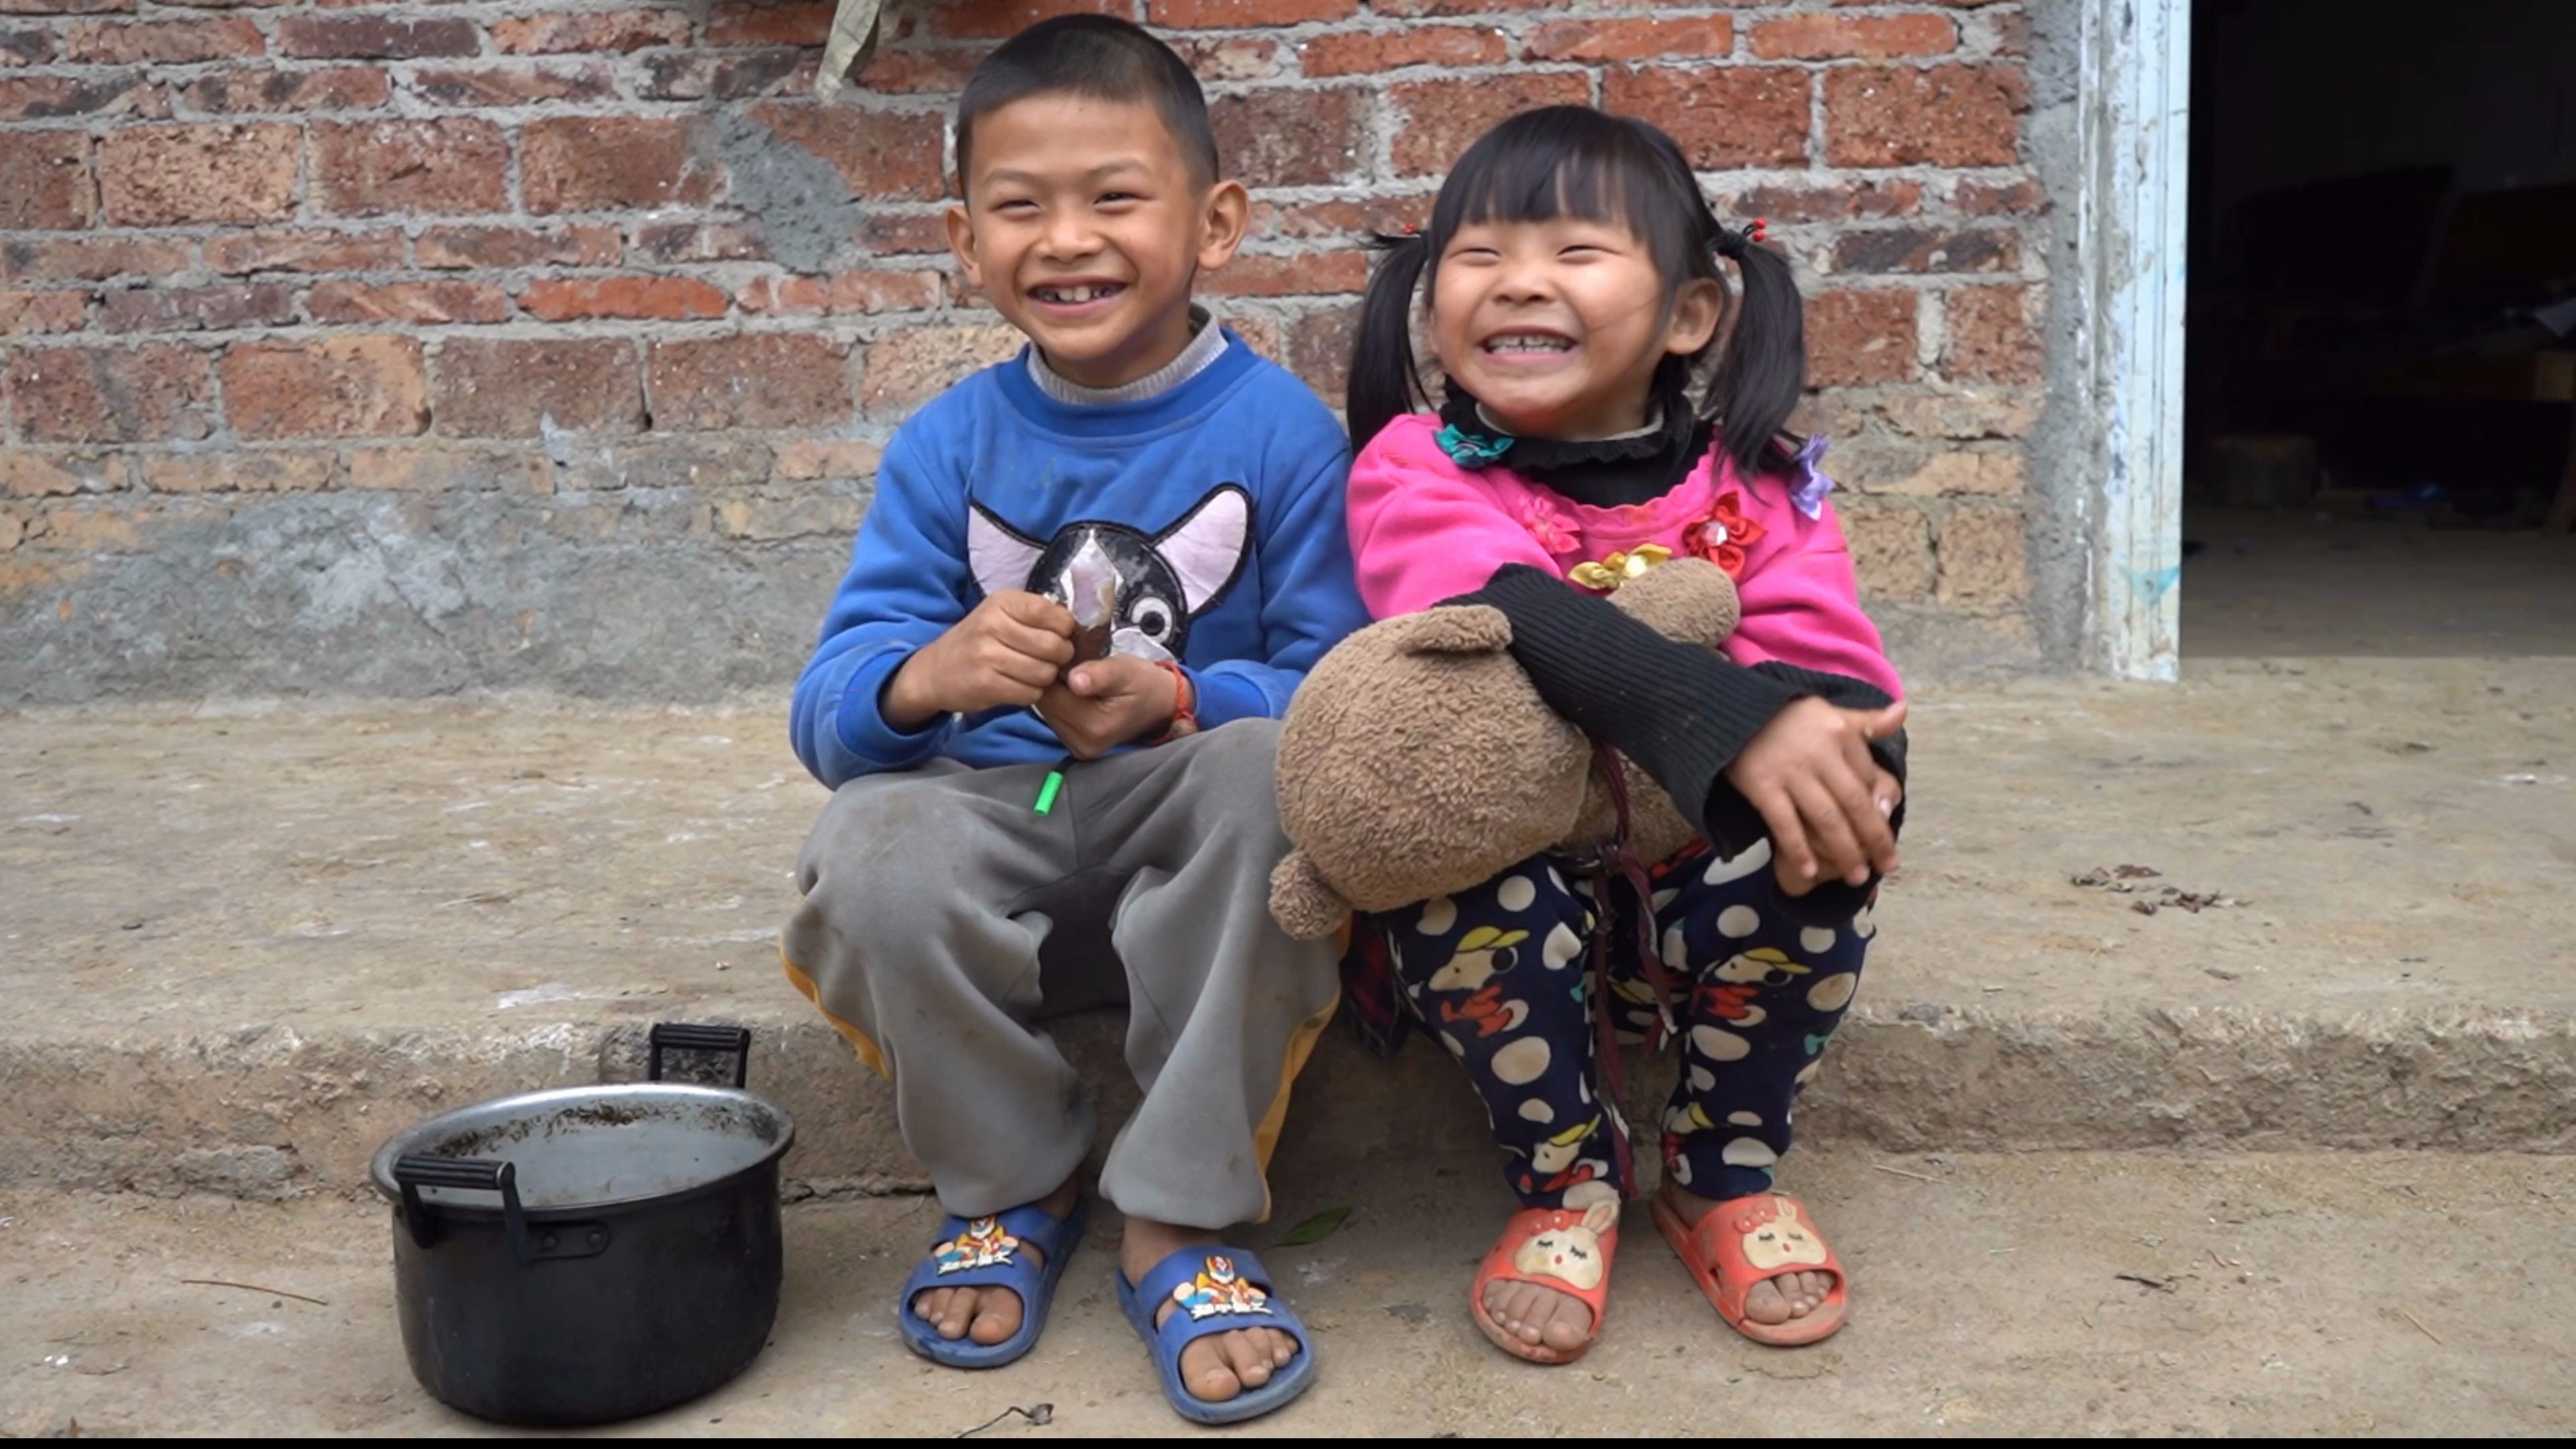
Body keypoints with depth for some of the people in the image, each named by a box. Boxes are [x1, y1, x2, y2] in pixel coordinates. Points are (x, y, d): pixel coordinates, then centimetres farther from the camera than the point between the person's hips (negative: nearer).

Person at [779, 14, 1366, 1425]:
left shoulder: (1280, 433, -7)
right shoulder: (946, 447, 0)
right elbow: (827, 712, -6)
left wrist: (1179, 701, -29)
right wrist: (923, 678, -30)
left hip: (1185, 804, -1)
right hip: (992, 810, 2)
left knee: (1278, 774, -34)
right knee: (877, 863, -32)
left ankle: (1178, 1217, -19)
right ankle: (1009, 1185, 0)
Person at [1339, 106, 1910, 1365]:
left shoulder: (1757, 488, -1)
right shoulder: (1416, 467, -8)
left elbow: (1840, 679, -15)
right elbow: (1500, 612, -30)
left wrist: (1816, 737, -40)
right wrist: (1721, 717, -45)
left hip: (1708, 904, 2)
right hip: (1499, 921, -1)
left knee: (1813, 816, -28)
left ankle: (1725, 1176, 0)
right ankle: (1569, 1178, -5)